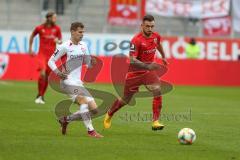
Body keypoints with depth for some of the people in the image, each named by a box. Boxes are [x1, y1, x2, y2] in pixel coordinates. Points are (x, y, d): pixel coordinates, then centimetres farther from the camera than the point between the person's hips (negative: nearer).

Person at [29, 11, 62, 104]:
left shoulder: (57, 28, 0)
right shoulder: (40, 28, -5)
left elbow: (60, 41, 7)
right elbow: (32, 36, 13)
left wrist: (58, 41, -17)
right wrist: (30, 49, 13)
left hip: (51, 55, 3)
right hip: (42, 54, -3)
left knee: (47, 76, 7)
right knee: (42, 74, -19)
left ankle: (42, 96, 23)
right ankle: (39, 95, -3)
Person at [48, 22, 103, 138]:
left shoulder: (83, 46, 10)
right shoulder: (65, 46, -9)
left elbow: (88, 64, 15)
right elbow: (51, 61, -5)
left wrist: (92, 62, -9)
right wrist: (58, 72, -21)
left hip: (78, 82, 7)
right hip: (68, 82, -7)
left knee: (94, 109, 1)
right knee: (83, 100, -31)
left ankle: (66, 120, 17)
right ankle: (90, 130, -26)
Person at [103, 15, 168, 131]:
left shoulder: (156, 36, -4)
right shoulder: (136, 40, -24)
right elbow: (132, 60, -30)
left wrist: (163, 56, 36)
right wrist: (147, 66, -43)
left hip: (149, 71, 4)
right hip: (135, 72, -4)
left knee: (157, 91, -23)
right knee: (125, 100, 9)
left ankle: (155, 122, -21)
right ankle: (109, 114, 38)